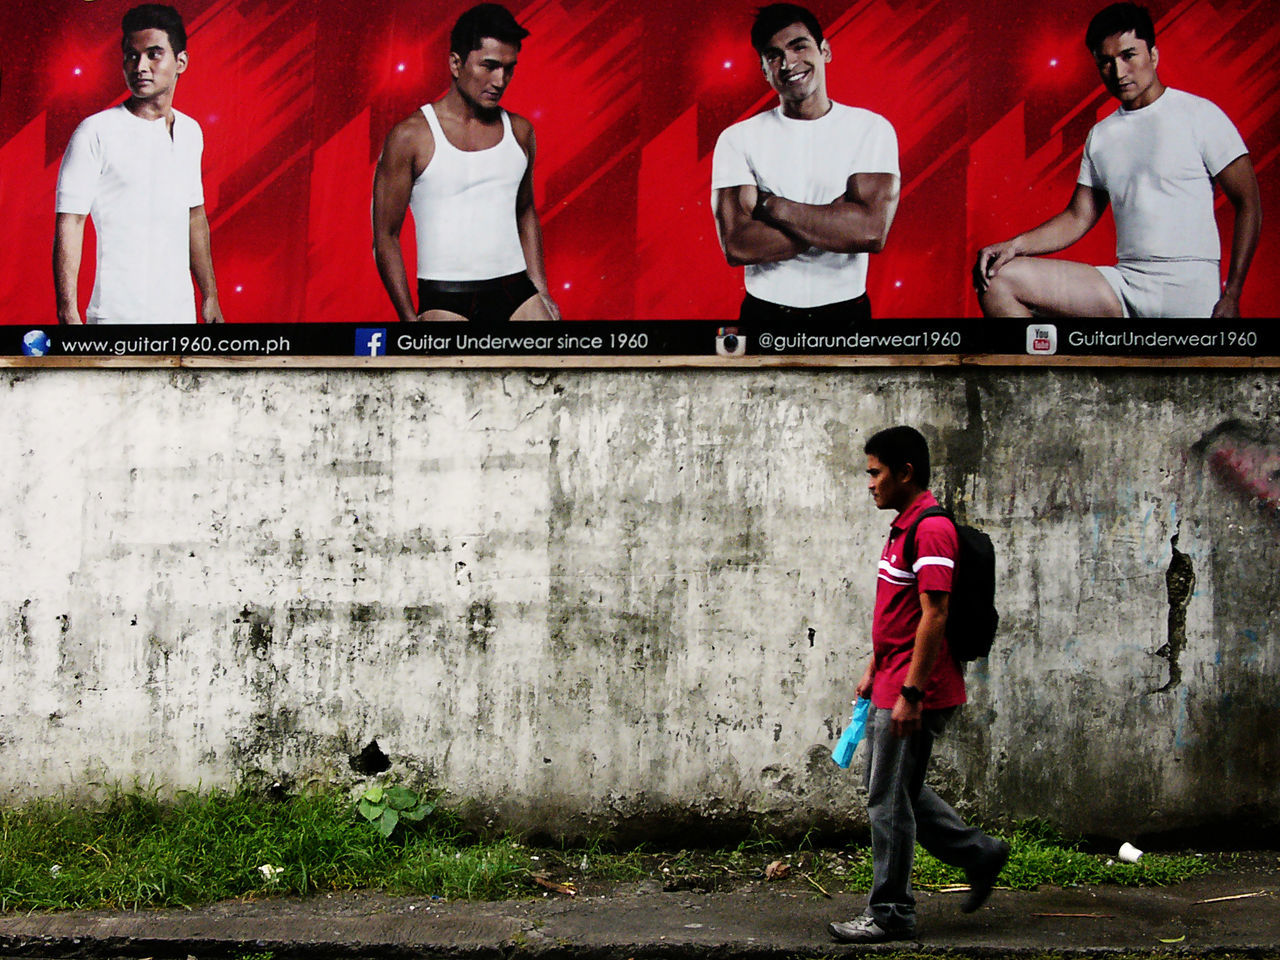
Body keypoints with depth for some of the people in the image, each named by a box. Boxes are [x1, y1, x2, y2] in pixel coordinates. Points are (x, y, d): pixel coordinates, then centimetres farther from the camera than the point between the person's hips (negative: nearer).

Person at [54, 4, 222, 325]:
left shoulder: (190, 132, 11)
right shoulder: (95, 133, -8)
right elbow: (69, 223, -10)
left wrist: (209, 296, 19)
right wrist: (68, 314, -17)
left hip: (181, 311, 6)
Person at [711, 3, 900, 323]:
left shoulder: (871, 129, -4)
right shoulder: (737, 139, -3)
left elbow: (873, 231, -18)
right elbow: (736, 246, -15)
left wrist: (766, 204, -16)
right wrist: (840, 217, -18)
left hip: (846, 310, 0)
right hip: (765, 311, 0)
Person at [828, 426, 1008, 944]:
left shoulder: (931, 530, -18)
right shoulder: (903, 527, 15)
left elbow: (934, 615, -23)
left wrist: (911, 693, -24)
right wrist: (874, 669, 22)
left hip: (913, 692, -10)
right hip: (890, 686, 10)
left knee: (889, 799, -1)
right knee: (893, 790, 18)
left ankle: (890, 914, 11)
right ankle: (979, 852, 28)